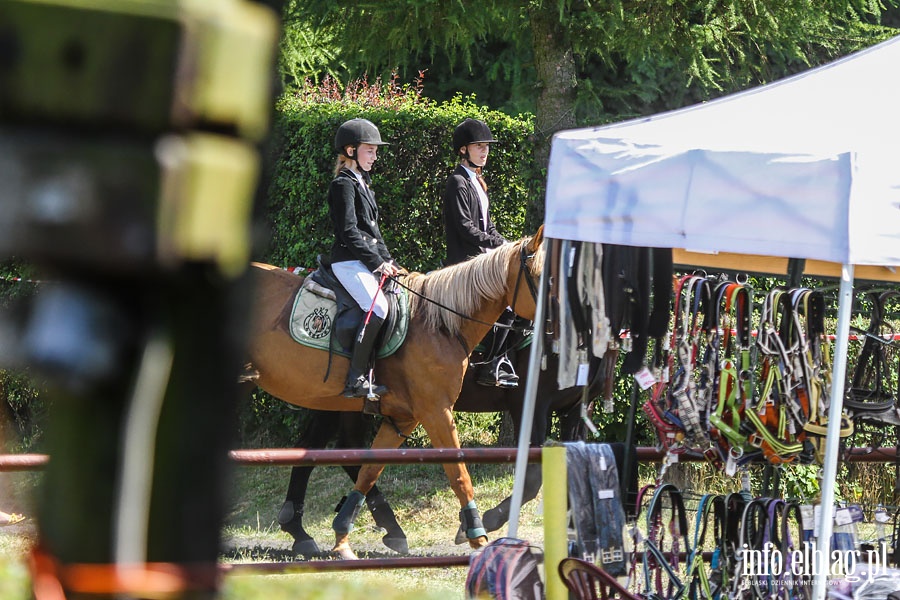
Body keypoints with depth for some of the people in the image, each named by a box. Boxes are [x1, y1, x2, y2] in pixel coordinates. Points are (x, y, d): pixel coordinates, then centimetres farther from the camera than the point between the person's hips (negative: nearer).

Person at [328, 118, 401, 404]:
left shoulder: (362, 184, 21)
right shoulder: (343, 184, -9)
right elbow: (349, 232, -17)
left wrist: (388, 260, 12)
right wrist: (376, 262, -17)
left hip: (368, 261, 10)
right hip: (349, 262, -10)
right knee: (378, 308, -25)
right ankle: (356, 380, -24)